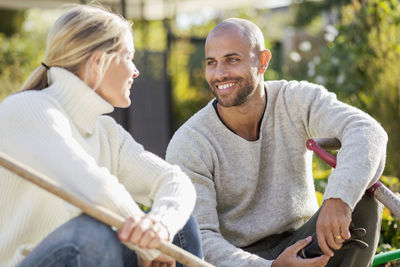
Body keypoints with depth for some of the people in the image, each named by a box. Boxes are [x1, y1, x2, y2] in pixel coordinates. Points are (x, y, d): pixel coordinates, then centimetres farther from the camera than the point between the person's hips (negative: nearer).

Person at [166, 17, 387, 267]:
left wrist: (339, 198, -46)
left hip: (301, 241, 2)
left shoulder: (298, 100, -10)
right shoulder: (188, 145, -15)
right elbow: (200, 238, -19)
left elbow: (367, 131, -27)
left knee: (362, 193, -22)